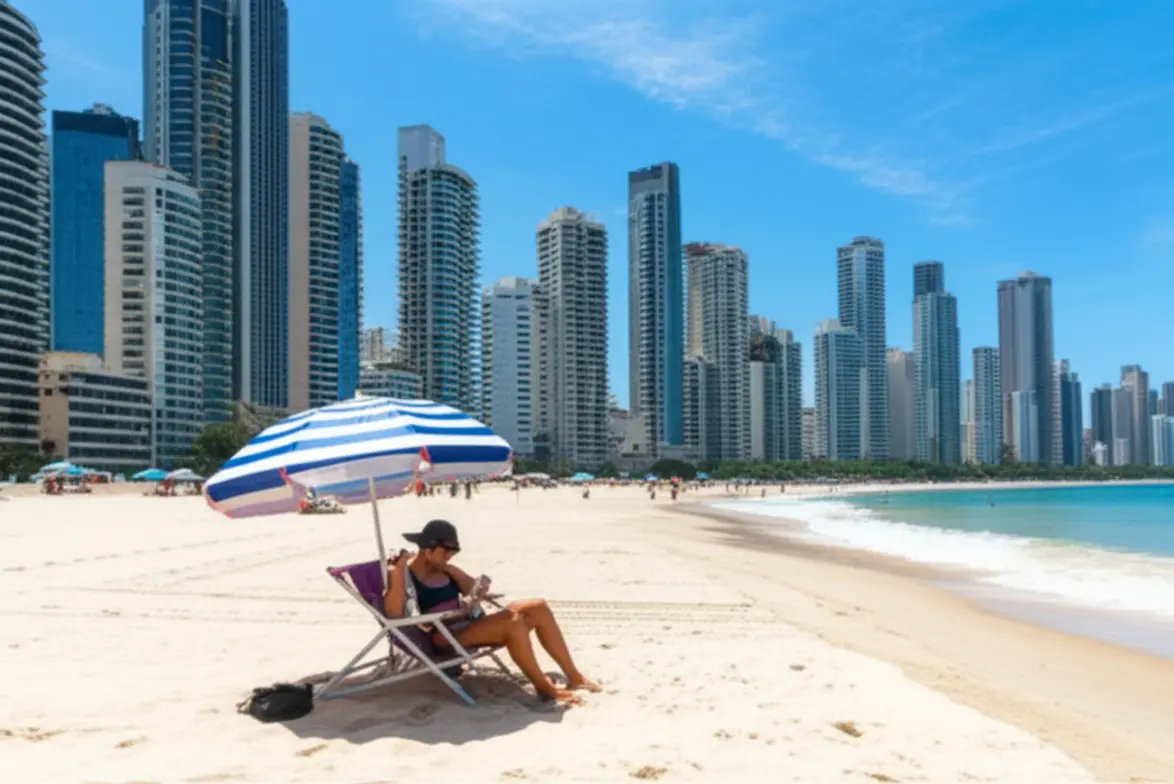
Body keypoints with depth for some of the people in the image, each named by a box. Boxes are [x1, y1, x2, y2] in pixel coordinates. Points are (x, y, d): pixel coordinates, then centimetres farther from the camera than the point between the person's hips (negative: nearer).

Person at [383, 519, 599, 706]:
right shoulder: (404, 573, -6)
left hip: (469, 625, 9)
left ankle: (574, 676, -4)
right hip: (445, 638, -9)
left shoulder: (442, 569, 17)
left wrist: (452, 570, 0)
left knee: (538, 607, -7)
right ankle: (544, 687, -19)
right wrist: (398, 570, -27)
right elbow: (394, 613, -24)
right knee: (513, 620, -32)